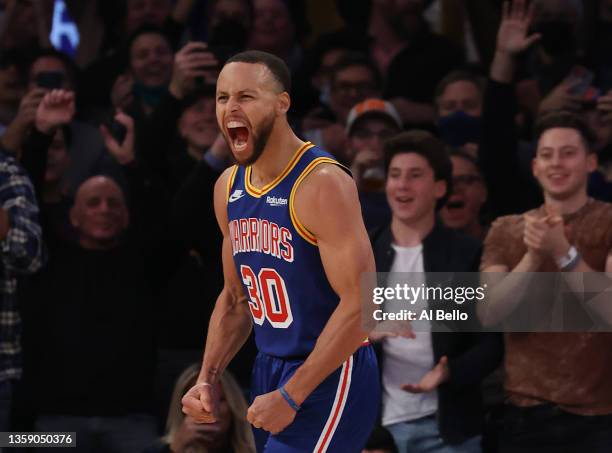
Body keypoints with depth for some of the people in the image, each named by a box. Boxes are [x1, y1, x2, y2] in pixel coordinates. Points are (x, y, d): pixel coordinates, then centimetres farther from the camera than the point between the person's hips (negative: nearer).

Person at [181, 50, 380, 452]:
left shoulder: (322, 184, -18)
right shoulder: (229, 188, 7)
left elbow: (361, 304, -22)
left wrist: (290, 397, -21)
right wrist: (207, 380, 3)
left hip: (329, 377, -8)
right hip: (268, 372, 8)